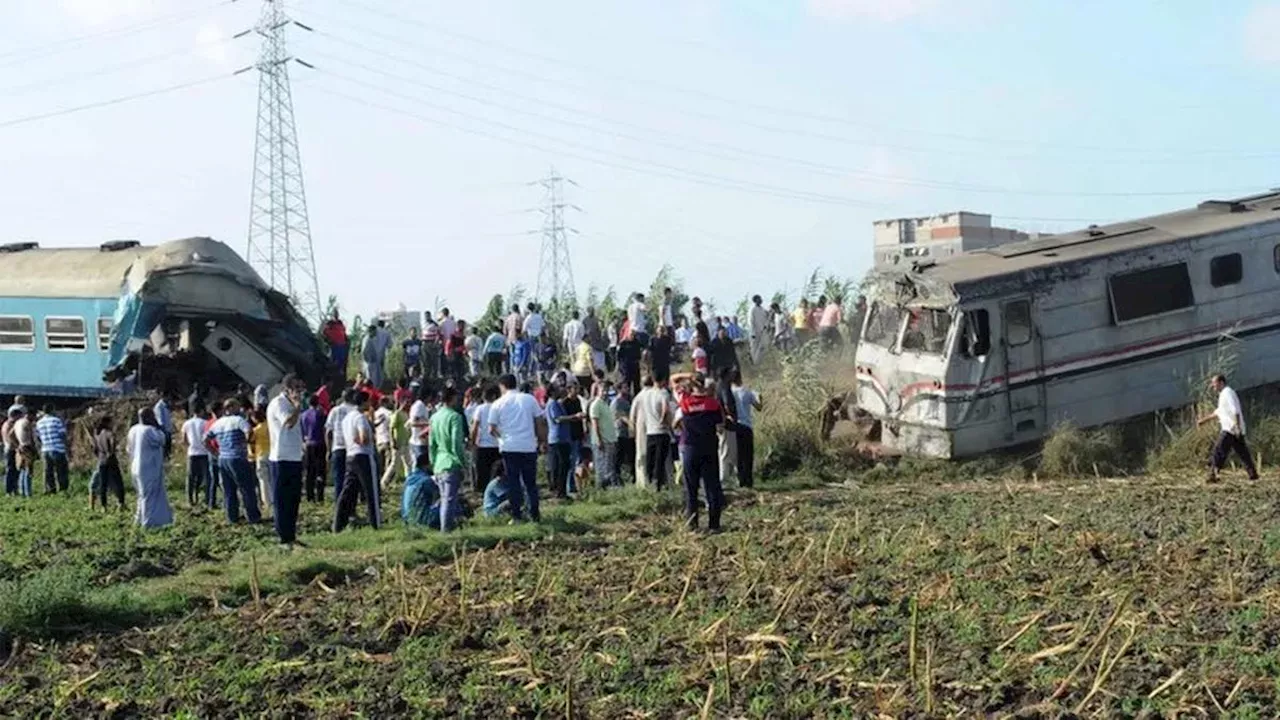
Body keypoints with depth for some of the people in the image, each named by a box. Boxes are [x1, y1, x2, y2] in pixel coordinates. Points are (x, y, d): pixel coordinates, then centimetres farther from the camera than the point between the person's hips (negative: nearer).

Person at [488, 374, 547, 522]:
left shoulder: (498, 404, 0)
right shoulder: (529, 399, 3)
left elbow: (492, 429, 1)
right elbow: (540, 422, 3)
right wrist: (543, 440, 13)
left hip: (508, 447, -1)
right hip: (529, 447, 1)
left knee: (514, 482, 5)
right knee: (531, 482, 9)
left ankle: (517, 515, 4)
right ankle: (535, 514, 8)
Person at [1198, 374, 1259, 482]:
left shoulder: (1227, 393, -10)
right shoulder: (1223, 394, 21)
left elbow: (1235, 411, -20)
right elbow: (1218, 412, 31)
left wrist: (1237, 427, -25)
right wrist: (1204, 420, 32)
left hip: (1230, 429, -10)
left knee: (1219, 451, -10)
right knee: (1242, 452, 10)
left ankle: (1213, 475, -13)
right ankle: (1253, 473, 11)